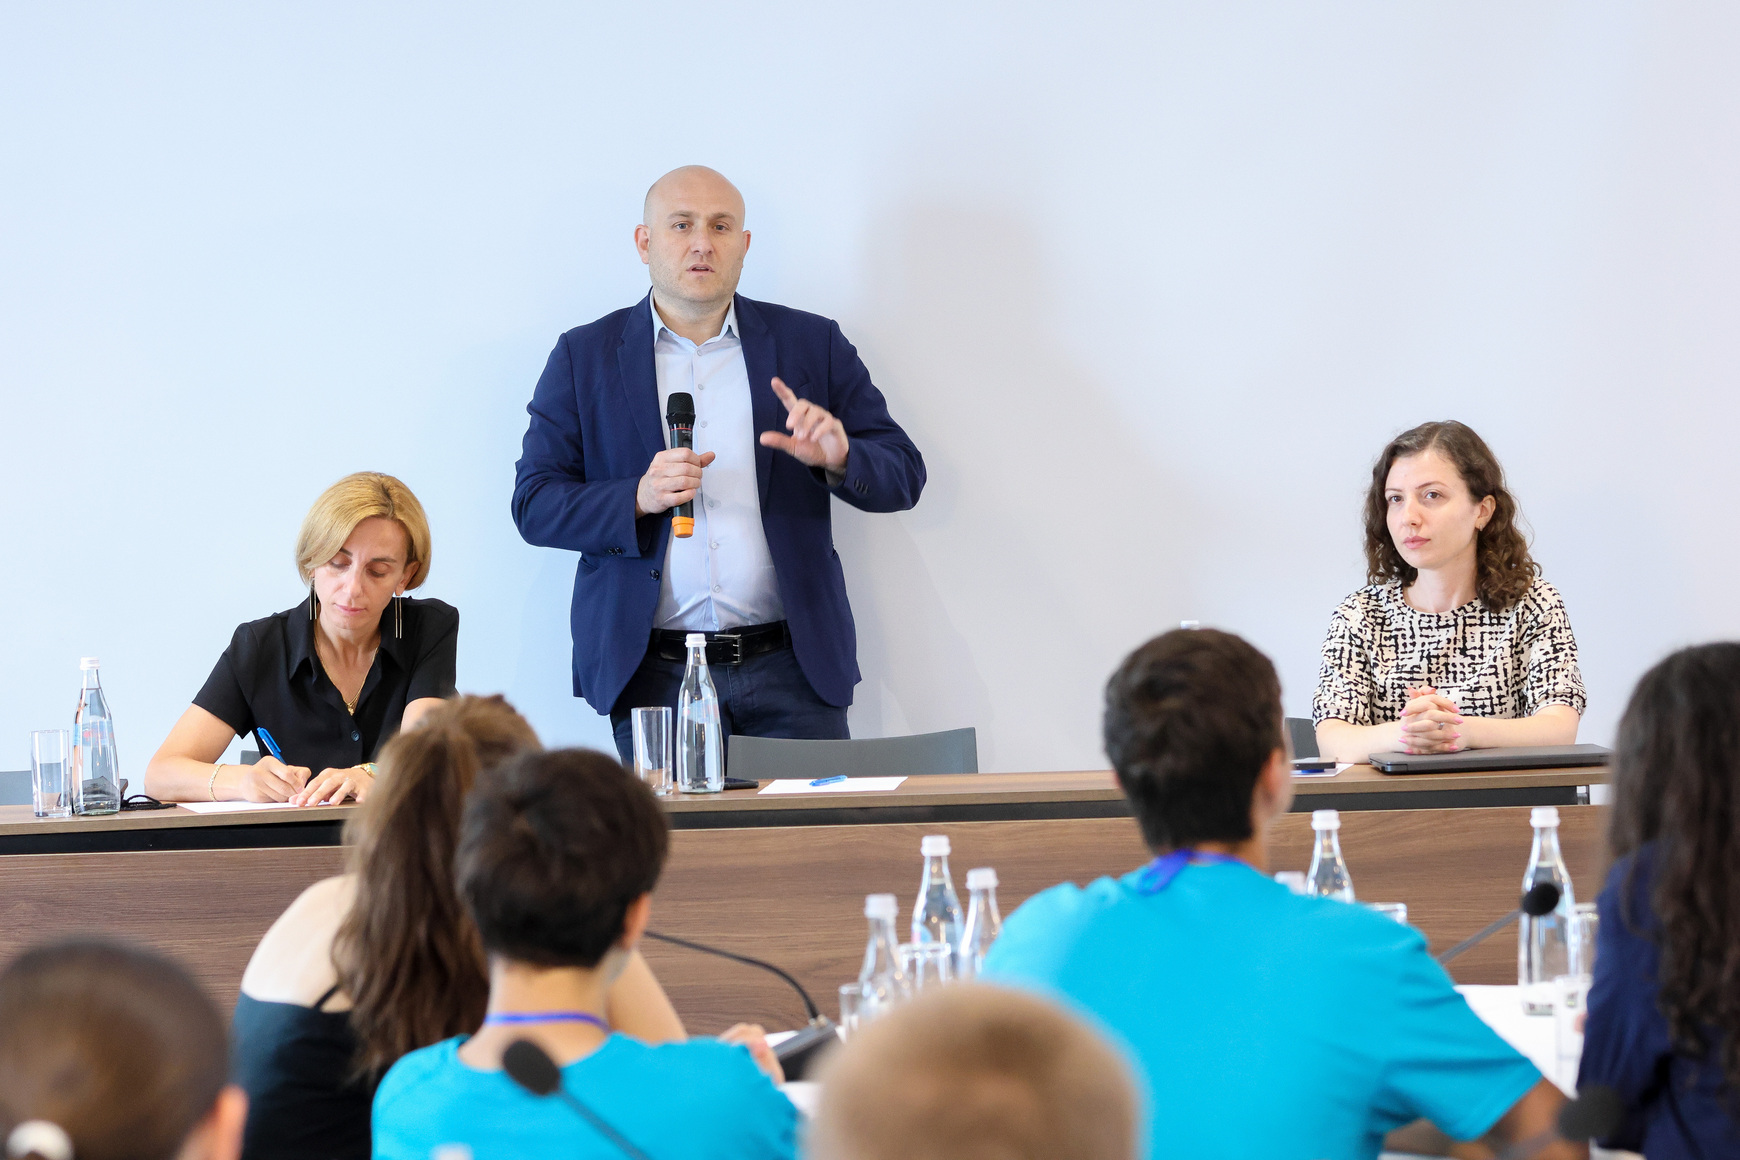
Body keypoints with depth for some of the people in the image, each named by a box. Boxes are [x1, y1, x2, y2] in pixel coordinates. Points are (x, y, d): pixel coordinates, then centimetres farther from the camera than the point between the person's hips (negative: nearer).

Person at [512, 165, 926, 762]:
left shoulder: (812, 343, 10)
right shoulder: (584, 356, 8)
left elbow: (903, 475, 8)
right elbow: (533, 505, 4)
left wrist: (838, 459, -15)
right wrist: (638, 500, -14)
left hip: (791, 670, 1)